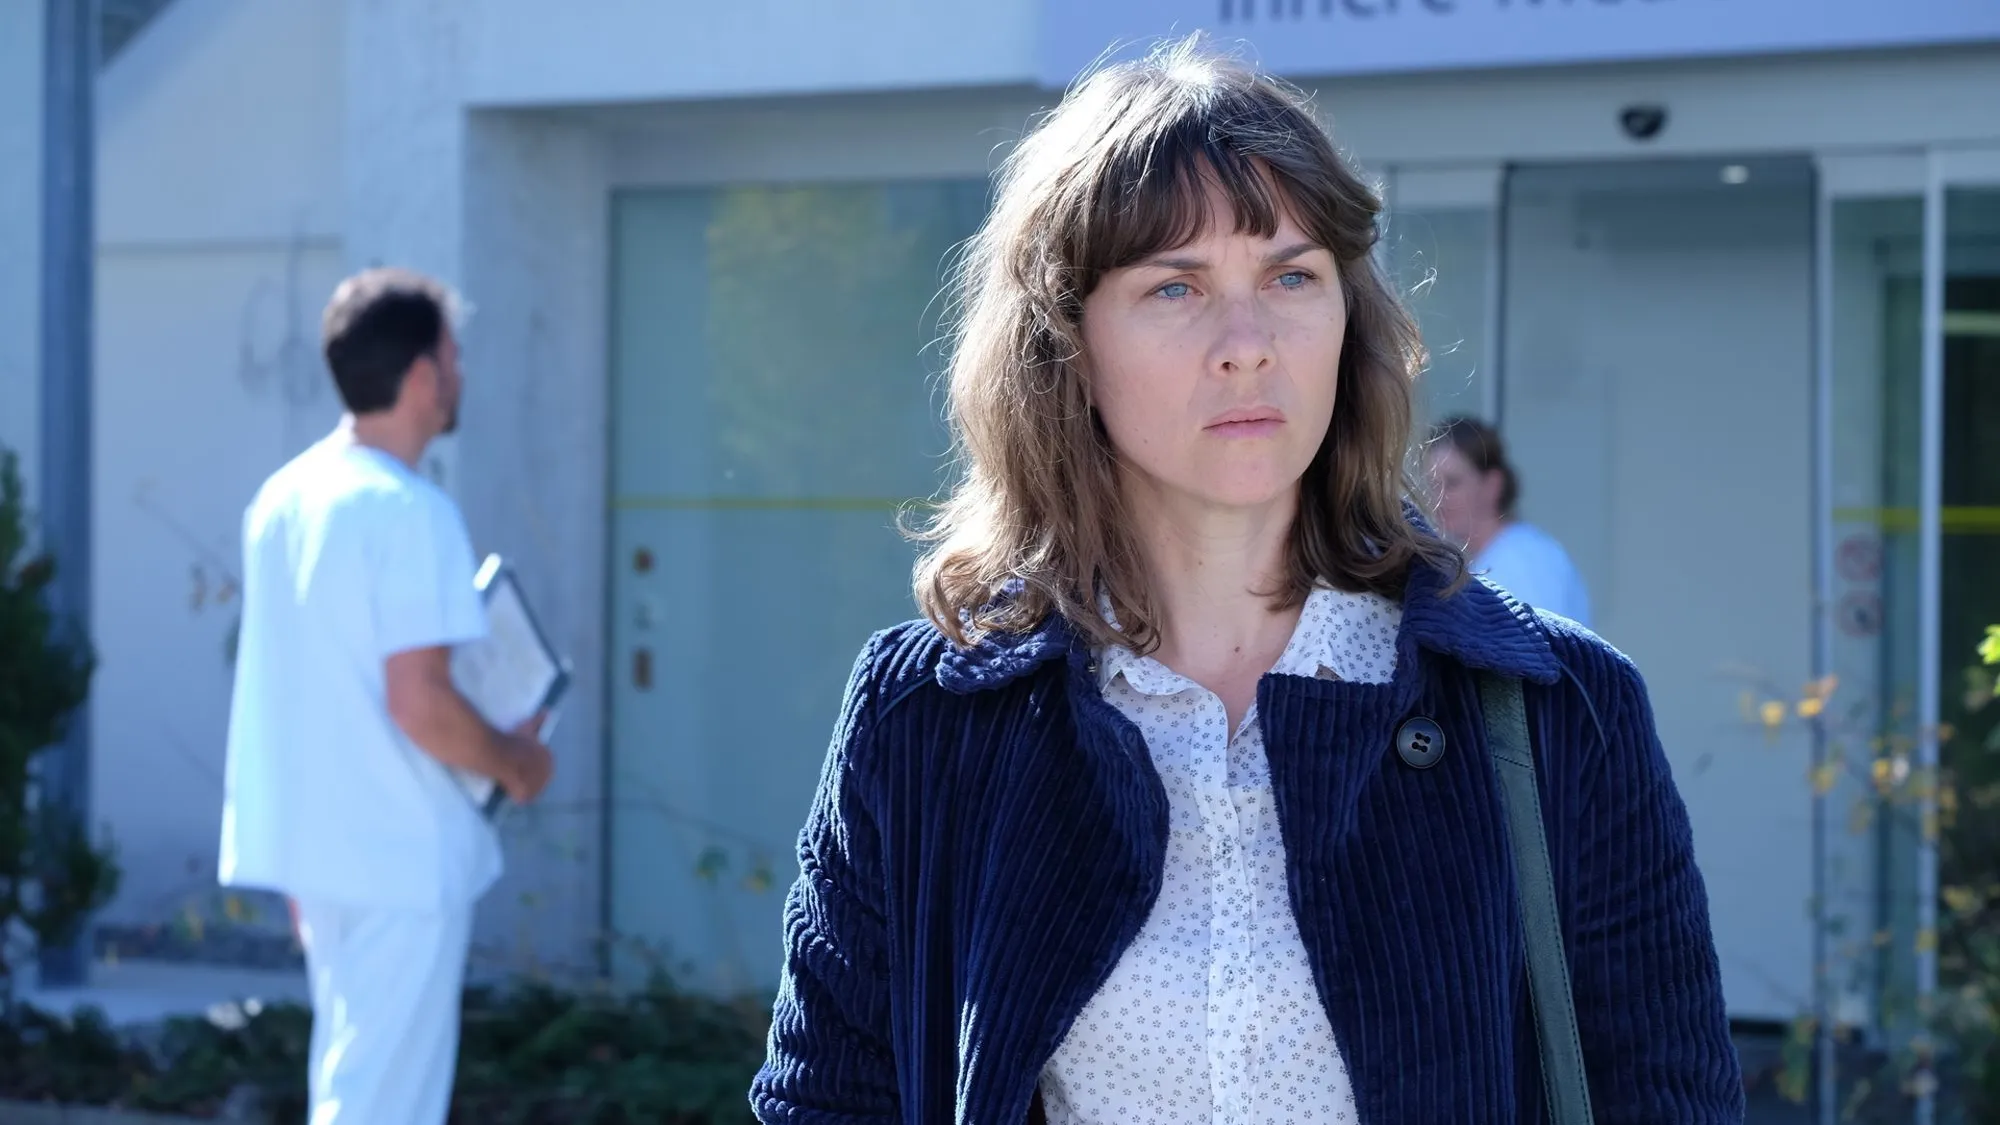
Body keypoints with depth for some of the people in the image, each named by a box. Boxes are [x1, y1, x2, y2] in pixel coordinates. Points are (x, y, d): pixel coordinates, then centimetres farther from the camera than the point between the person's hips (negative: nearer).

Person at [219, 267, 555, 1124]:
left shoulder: (282, 496, 8)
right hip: (401, 855, -9)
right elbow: (420, 703, -22)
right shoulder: (410, 512, -18)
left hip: (308, 844, 9)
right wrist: (513, 762, -4)